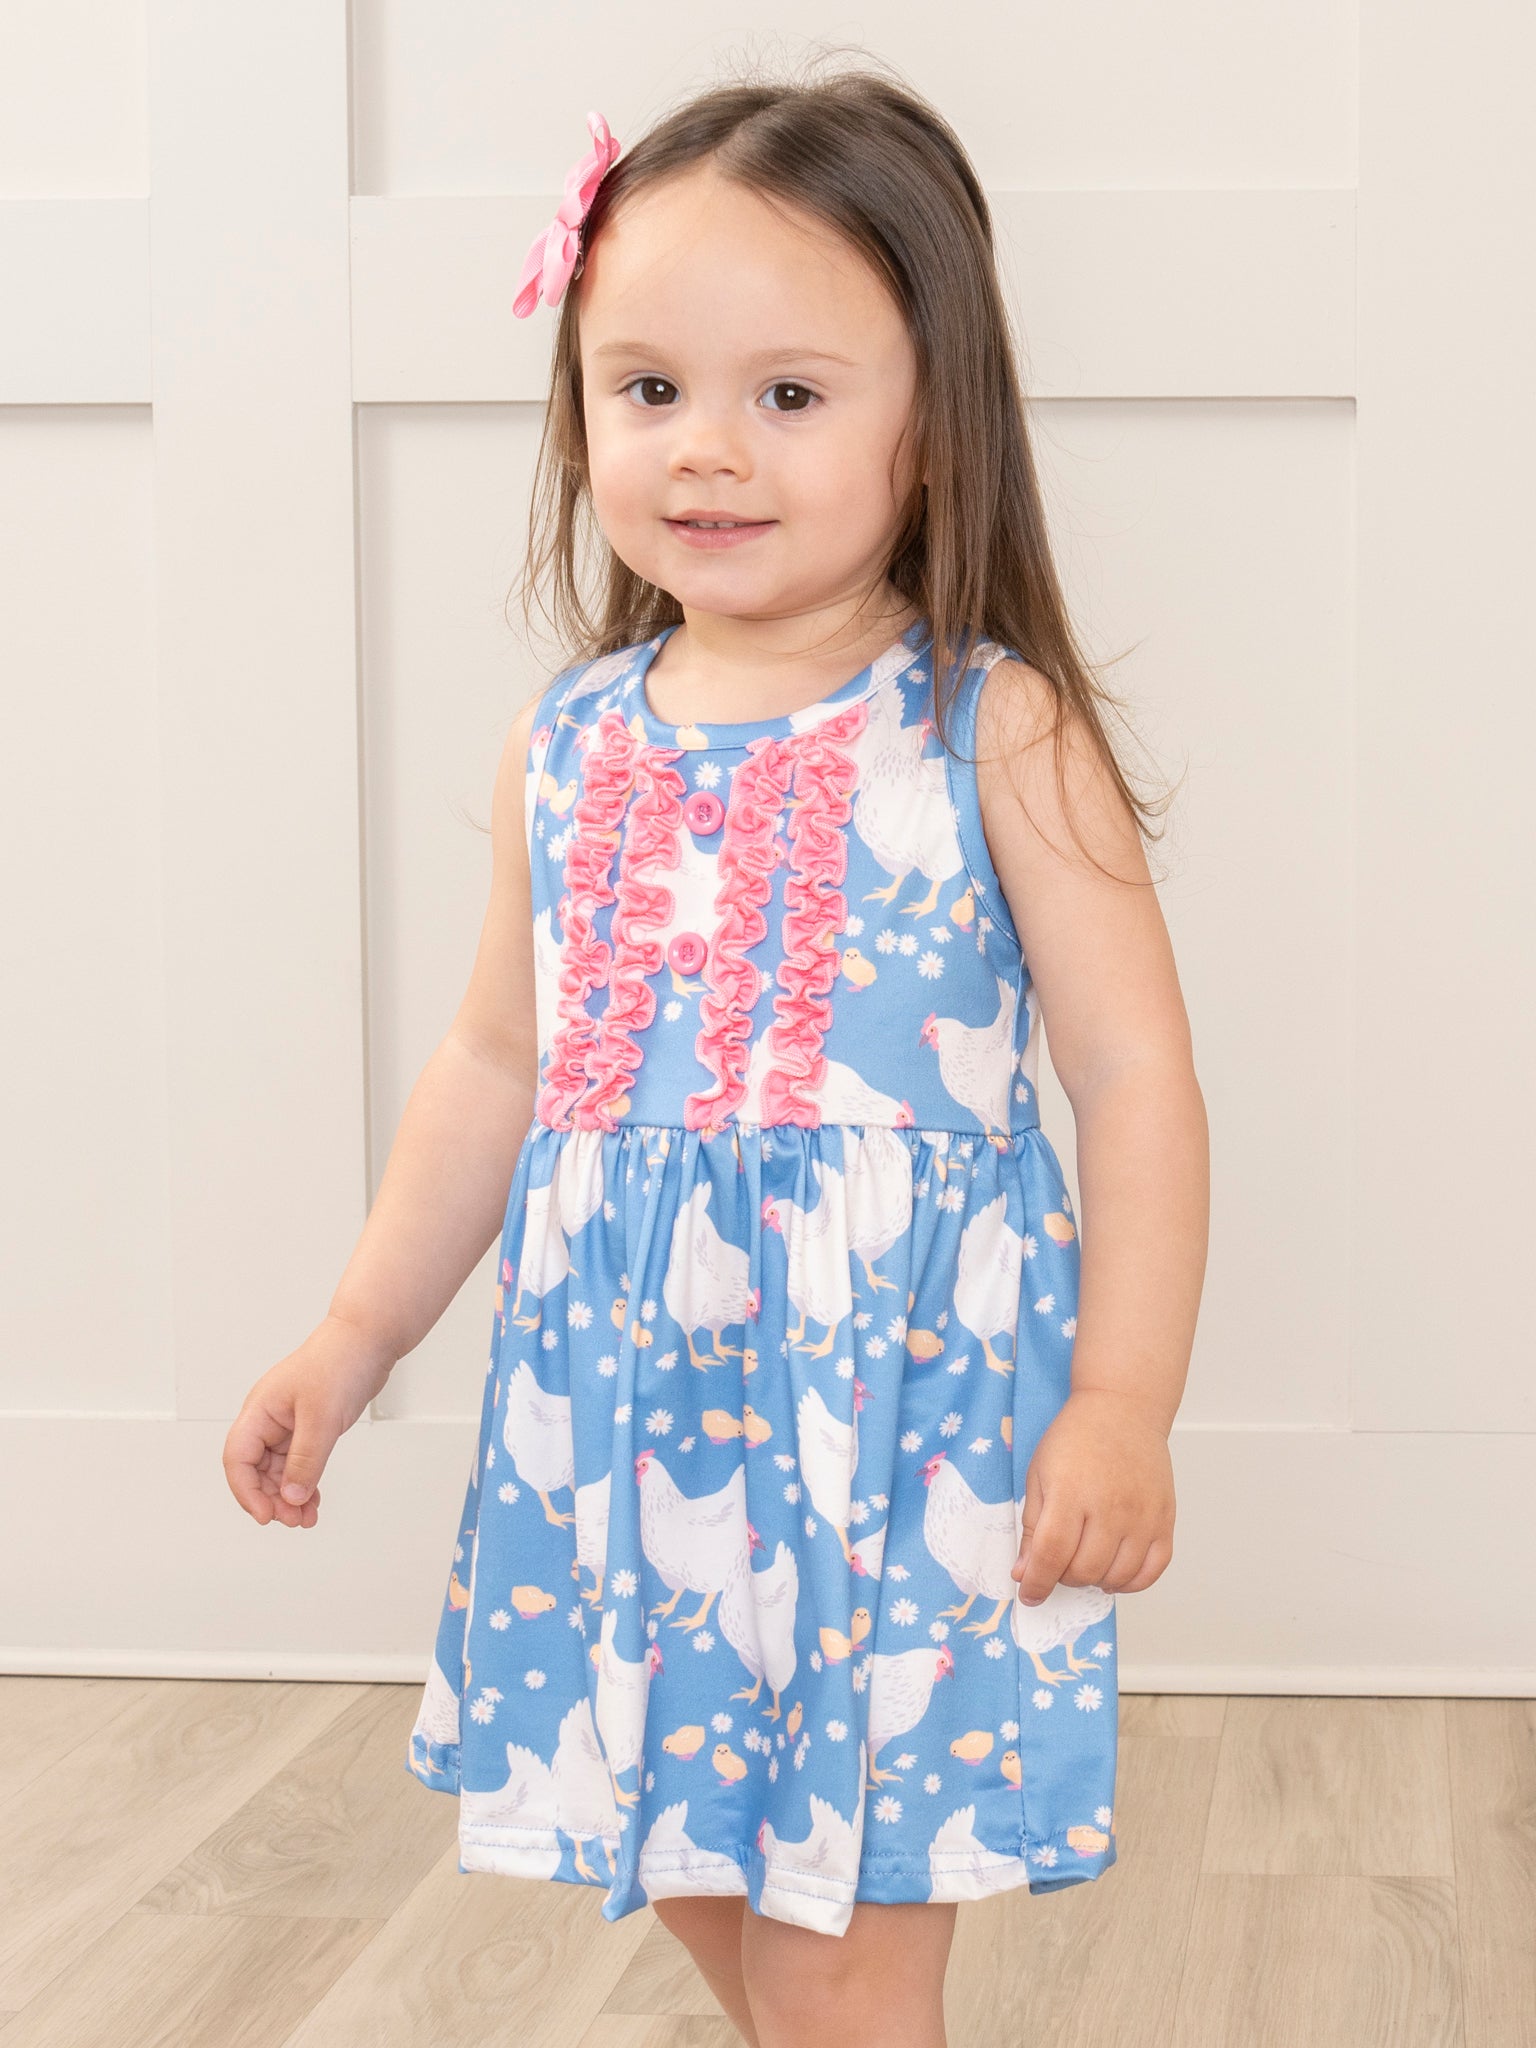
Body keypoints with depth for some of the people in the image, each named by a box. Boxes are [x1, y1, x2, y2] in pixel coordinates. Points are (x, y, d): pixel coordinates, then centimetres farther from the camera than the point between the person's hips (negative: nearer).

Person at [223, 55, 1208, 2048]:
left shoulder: (994, 736, -9)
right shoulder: (571, 751, 5)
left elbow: (1135, 1072, -9)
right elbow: (497, 1066, 15)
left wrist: (1124, 1402, -15)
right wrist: (360, 1334, 16)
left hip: (900, 1397, -5)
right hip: (629, 1402, 5)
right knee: (698, 1871, 17)